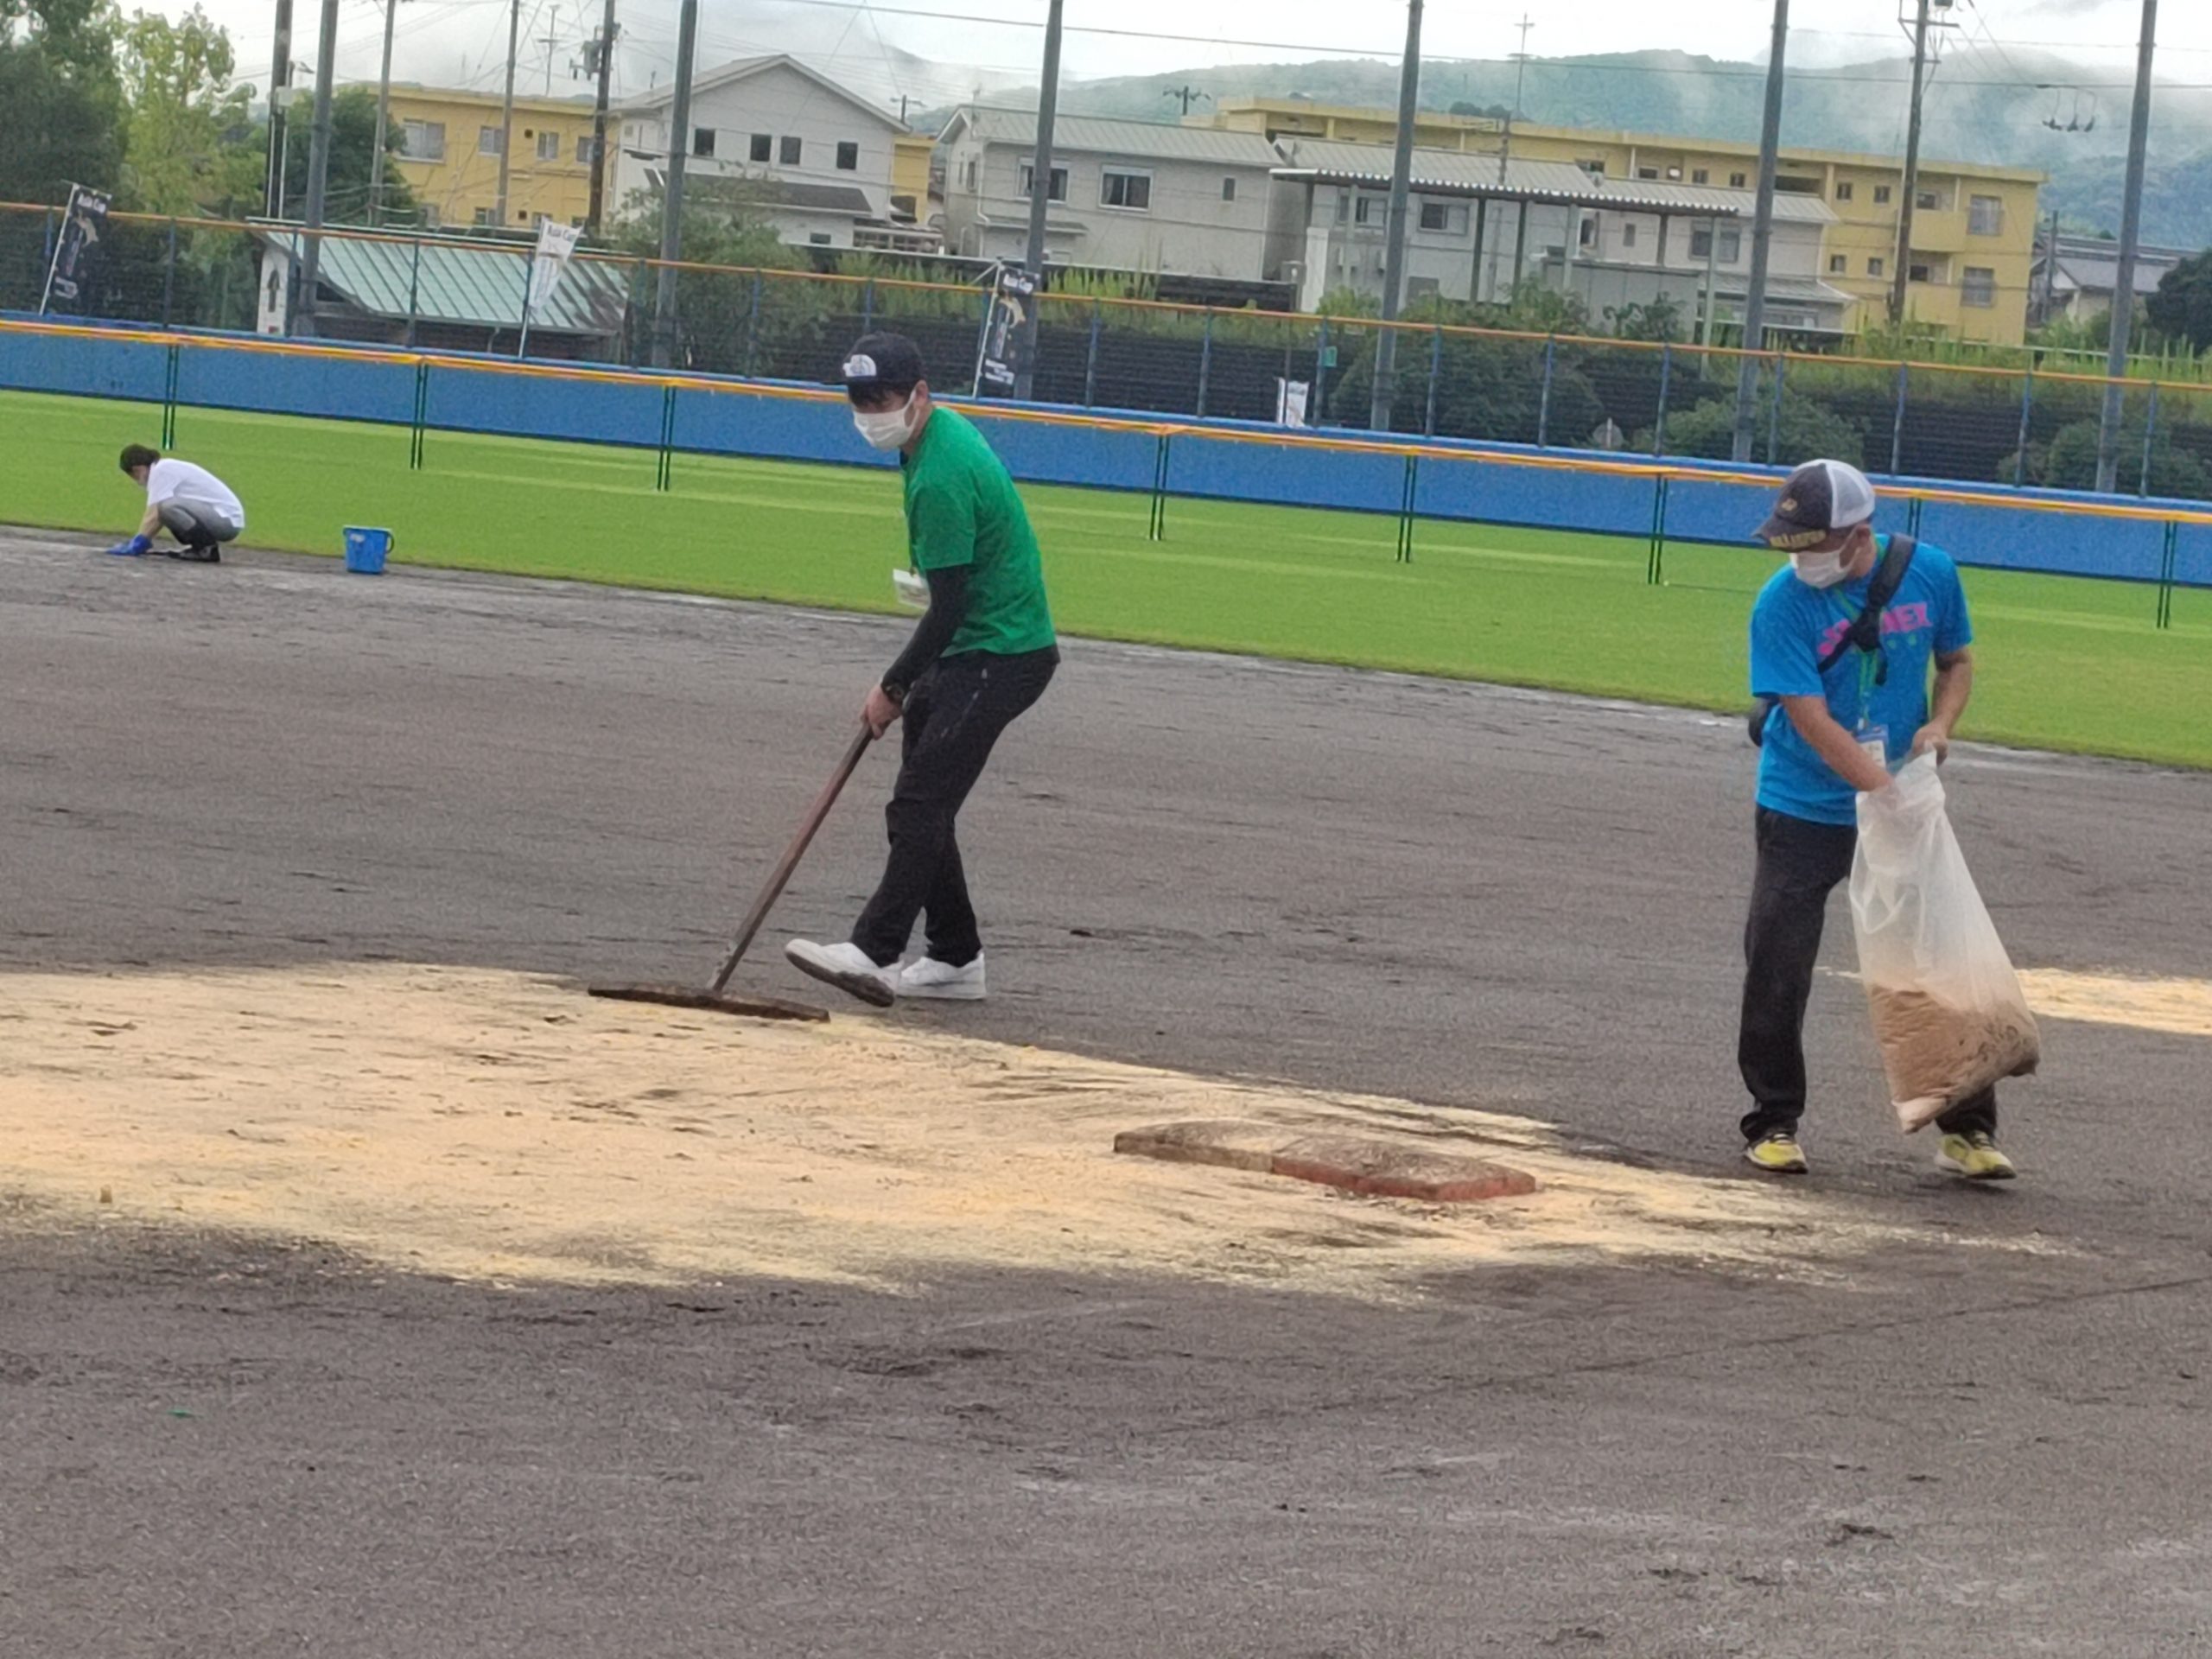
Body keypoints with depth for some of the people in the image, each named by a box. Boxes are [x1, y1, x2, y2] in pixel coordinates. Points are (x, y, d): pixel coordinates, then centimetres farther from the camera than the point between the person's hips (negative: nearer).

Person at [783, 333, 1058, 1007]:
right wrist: (909, 681, 20)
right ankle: (956, 957, 18)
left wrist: (895, 686, -11)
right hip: (971, 650, 11)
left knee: (920, 806, -16)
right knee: (920, 806, 12)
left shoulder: (939, 477, -24)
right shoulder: (944, 430, 8)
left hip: (999, 655, -11)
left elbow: (949, 605, -22)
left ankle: (875, 953, -21)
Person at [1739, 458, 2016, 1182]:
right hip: (1803, 814, -2)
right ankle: (1773, 1124, 14)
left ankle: (1966, 1128, 11)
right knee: (1777, 970, -2)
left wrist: (1940, 724, -11)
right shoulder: (1782, 604, -17)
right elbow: (1812, 722, -22)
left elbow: (1957, 661, 10)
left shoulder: (1930, 573, -7)